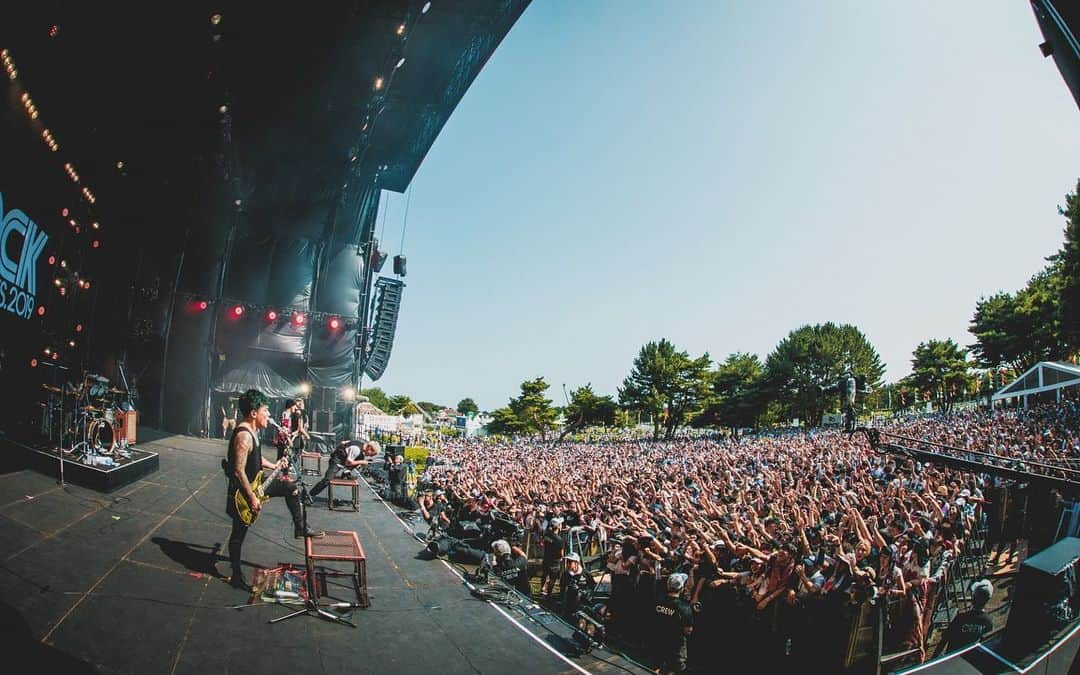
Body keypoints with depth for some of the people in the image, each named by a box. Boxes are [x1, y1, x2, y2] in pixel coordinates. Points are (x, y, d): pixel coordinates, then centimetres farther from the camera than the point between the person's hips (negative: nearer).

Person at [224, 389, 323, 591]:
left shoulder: (253, 431, 3)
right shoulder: (243, 436, -27)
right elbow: (239, 471, -28)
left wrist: (274, 466, 8)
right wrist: (252, 498, -24)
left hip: (255, 483, 9)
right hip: (242, 491, -9)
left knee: (290, 487, 12)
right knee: (238, 534, 5)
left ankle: (299, 528, 21)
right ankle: (236, 576, 18)